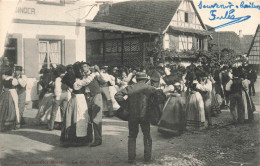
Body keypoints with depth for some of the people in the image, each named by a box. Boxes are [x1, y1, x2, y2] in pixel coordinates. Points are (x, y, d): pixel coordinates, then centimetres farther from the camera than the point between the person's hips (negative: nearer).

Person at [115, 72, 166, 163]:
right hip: (144, 115, -1)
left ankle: (131, 158, 9)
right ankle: (147, 157, 16)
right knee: (147, 136, 15)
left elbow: (117, 95, -3)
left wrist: (123, 103, -3)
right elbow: (159, 93, -9)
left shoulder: (129, 88, 5)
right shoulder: (148, 87, -2)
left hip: (132, 115, 2)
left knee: (132, 136, 13)